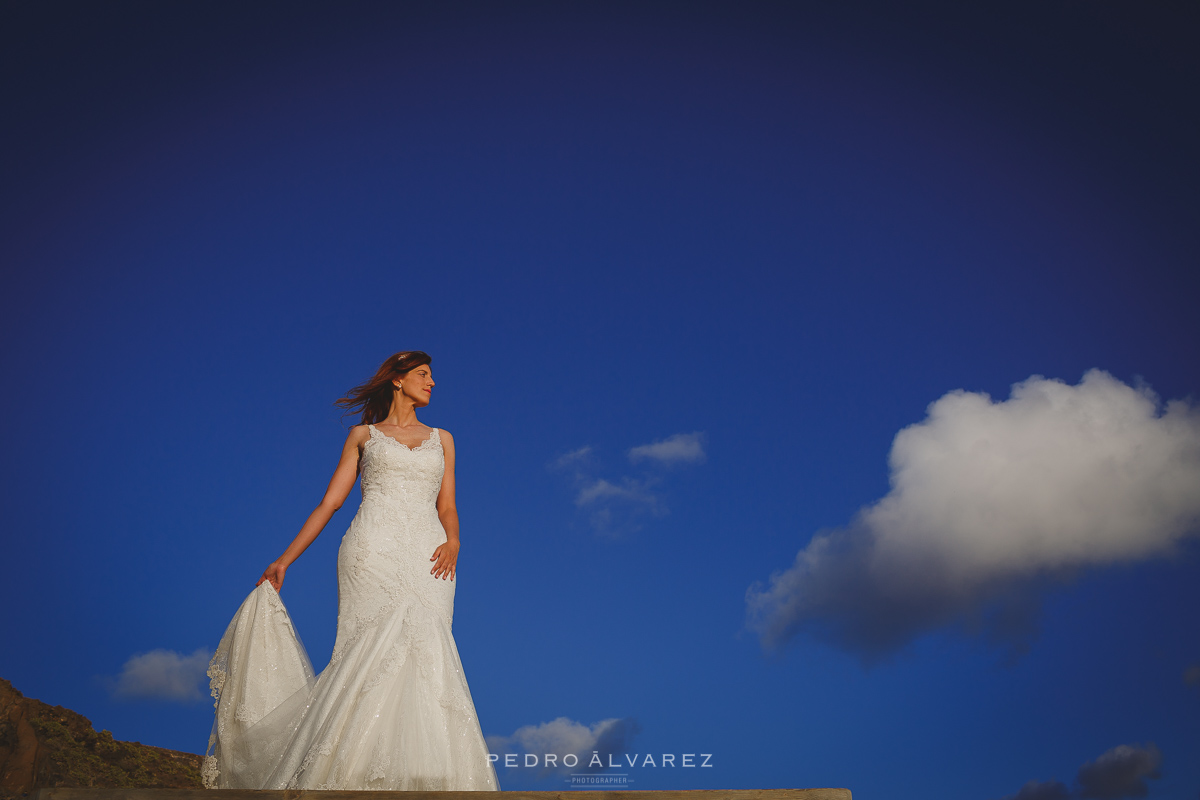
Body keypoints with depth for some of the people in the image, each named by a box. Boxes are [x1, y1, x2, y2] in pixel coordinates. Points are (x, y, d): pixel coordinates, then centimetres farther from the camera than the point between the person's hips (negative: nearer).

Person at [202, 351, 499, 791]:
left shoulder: (441, 439, 24)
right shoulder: (363, 435, 18)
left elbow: (447, 508, 18)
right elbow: (329, 502, 15)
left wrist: (452, 541, -4)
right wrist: (284, 560, 9)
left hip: (426, 558, 2)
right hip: (373, 552, -2)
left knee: (422, 654, -15)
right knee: (380, 651, -22)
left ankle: (421, 777, -16)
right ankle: (357, 774, -21)